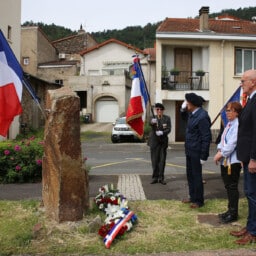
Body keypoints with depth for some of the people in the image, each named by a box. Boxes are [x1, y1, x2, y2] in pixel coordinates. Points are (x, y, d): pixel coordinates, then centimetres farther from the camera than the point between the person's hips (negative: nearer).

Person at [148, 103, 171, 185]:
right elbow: (149, 124, -24)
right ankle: (155, 177, 12)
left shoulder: (167, 118, 2)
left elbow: (169, 129, -5)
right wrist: (152, 122, -48)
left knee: (162, 160, 2)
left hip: (163, 142, 1)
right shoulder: (153, 118, -2)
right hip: (154, 141, -1)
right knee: (154, 160, 2)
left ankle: (161, 178, 10)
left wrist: (162, 132, -25)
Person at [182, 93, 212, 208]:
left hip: (196, 152, -9)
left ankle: (199, 201, 17)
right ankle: (192, 197, 32)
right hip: (189, 151, 9)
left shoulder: (202, 116, -19)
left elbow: (206, 137, -20)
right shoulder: (192, 114, 8)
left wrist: (203, 156, -18)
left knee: (196, 176, 3)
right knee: (190, 175, 17)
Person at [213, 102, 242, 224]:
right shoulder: (229, 124, 14)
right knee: (228, 186, 15)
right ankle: (230, 210, 26)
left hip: (233, 161, -9)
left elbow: (233, 143, -21)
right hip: (225, 161, 9)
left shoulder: (238, 125, -16)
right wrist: (219, 150, -1)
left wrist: (221, 154, -15)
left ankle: (233, 214, 10)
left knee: (232, 187, -1)